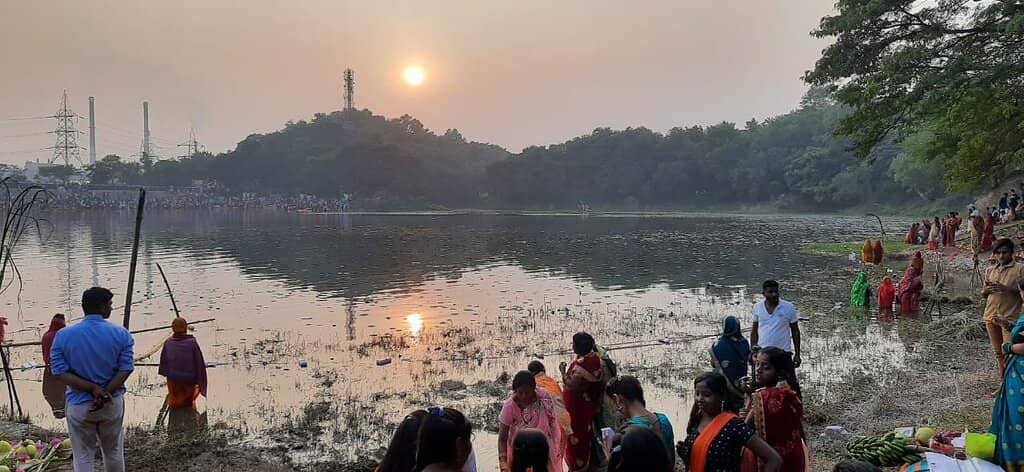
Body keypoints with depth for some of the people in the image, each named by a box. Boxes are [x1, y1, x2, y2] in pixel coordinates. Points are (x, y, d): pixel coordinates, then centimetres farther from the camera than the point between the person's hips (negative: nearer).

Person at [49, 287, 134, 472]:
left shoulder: (63, 335, -7)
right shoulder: (121, 334, -8)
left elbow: (61, 372, -11)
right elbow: (125, 369, -14)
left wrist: (93, 389, -15)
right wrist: (106, 393, -15)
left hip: (79, 404, 0)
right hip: (113, 403, 1)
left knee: (83, 457, 10)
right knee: (113, 453, 18)